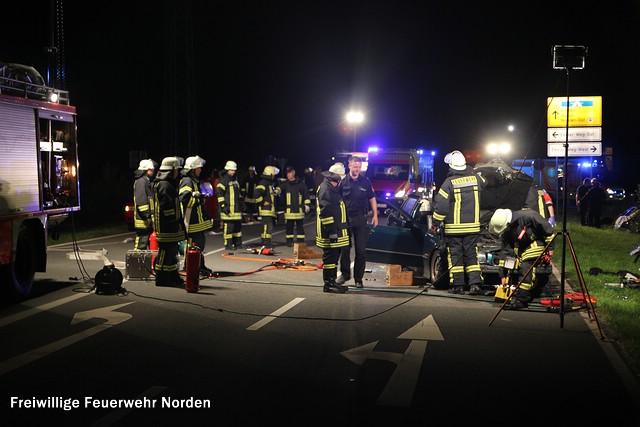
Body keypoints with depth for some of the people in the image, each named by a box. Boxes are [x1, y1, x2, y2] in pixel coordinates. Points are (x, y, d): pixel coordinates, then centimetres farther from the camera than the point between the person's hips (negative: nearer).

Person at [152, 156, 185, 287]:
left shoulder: (169, 184, 19)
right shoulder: (165, 185, -16)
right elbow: (167, 204, -23)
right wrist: (173, 219, -18)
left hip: (170, 226, 11)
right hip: (166, 226, -11)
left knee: (172, 251, 17)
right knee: (166, 250, -6)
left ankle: (173, 276, 25)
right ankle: (162, 278, 0)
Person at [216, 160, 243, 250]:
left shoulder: (235, 179, 17)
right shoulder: (223, 180, -10)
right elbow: (219, 193, -17)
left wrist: (241, 203, 28)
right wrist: (223, 205, -21)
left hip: (236, 208, 9)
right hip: (228, 209, -9)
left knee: (238, 225, 13)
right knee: (228, 227, -7)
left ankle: (238, 243, 23)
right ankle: (228, 245, -1)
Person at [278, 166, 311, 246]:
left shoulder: (301, 183, 3)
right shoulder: (285, 184, 6)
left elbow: (306, 195, 7)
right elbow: (281, 188, -14)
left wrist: (307, 204, 2)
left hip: (299, 209, -1)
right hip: (288, 209, 1)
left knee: (300, 226, 6)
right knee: (289, 227, 5)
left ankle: (300, 241, 13)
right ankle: (289, 241, 14)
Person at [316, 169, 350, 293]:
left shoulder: (333, 188, 18)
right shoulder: (325, 189, -16)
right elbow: (325, 212, -22)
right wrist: (332, 231, -24)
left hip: (336, 231, 11)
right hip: (330, 232, -11)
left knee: (333, 257, 16)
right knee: (330, 257, -5)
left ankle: (332, 282, 24)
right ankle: (328, 284, 2)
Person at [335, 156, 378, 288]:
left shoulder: (365, 182, 3)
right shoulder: (343, 182, 2)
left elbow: (372, 199, 10)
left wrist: (375, 215, 5)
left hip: (361, 219, 0)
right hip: (345, 218, 0)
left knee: (361, 250, 2)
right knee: (345, 248, 5)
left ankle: (358, 278, 10)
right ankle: (345, 274, 22)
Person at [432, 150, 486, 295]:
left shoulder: (449, 182, -12)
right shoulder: (475, 178, 2)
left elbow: (441, 205, -12)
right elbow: (484, 182, 28)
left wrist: (436, 223, -2)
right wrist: (471, 171, 32)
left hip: (453, 227, -4)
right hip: (472, 226, 4)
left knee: (455, 255, 4)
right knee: (471, 255, 9)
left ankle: (458, 285, 5)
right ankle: (475, 284, 0)